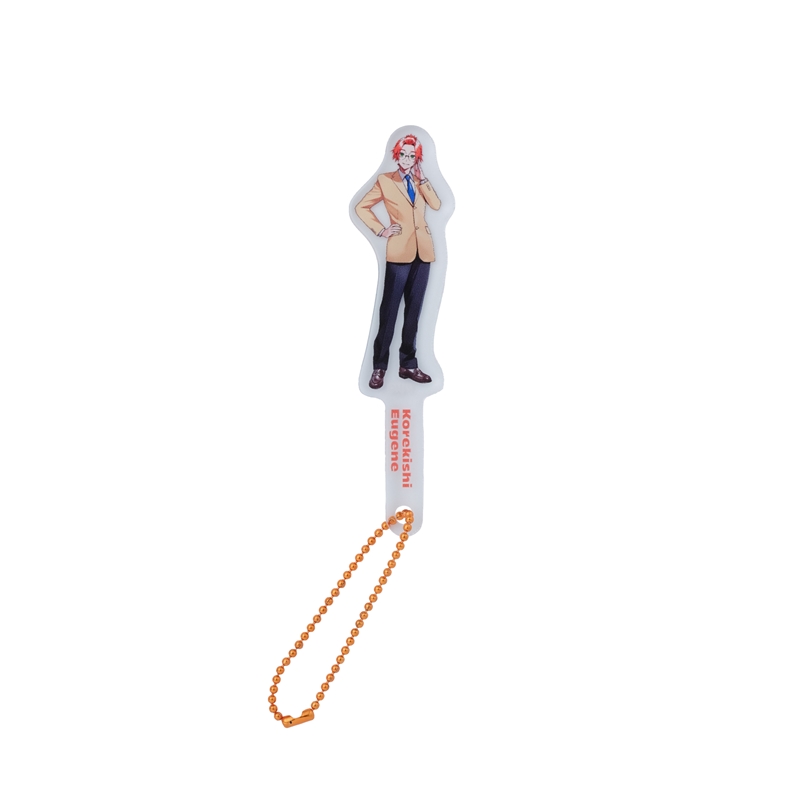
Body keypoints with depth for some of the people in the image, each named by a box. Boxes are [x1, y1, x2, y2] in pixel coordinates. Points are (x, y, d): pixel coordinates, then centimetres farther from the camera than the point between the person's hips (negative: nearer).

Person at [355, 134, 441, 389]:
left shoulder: (420, 182, 15)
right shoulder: (385, 180, 3)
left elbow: (437, 204, -1)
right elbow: (361, 207, 3)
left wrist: (421, 178, -4)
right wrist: (380, 230, -3)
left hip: (423, 250, 5)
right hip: (400, 250, -5)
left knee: (413, 310, 8)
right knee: (389, 310, -4)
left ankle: (408, 364, 14)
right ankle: (379, 367, 2)